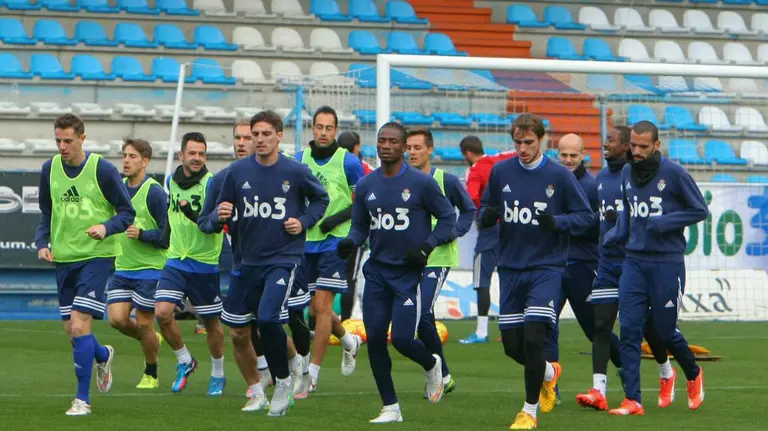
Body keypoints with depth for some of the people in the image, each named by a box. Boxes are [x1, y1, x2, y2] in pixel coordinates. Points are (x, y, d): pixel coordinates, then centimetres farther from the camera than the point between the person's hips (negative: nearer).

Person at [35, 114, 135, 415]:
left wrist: (106, 227, -23)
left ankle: (82, 399, -7)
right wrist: (42, 243, -1)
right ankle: (103, 356, 44)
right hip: (64, 257, 5)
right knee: (71, 329, 10)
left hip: (96, 255, -5)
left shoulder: (103, 170, -10)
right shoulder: (49, 170, 4)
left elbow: (127, 212, -4)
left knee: (79, 326, -15)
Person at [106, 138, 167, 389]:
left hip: (150, 268, -6)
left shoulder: (155, 193, -12)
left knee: (143, 324, 0)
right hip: (122, 268, 6)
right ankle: (151, 339, 23)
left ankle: (151, 374, 21)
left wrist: (142, 234, -23)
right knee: (117, 318, -6)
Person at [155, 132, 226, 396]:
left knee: (211, 323, 6)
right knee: (162, 312, -14)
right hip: (176, 262, 4)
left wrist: (193, 214, -37)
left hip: (204, 264, -4)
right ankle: (184, 362, 8)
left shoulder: (211, 183, -11)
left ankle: (218, 375, 26)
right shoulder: (172, 181, 7)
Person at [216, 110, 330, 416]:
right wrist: (221, 214, -15)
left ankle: (283, 382, 2)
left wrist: (304, 222, -6)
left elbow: (320, 199, 10)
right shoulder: (238, 171, -1)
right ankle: (257, 391, 29)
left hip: (283, 258, -4)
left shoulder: (296, 172, -7)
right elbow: (222, 211, 7)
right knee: (239, 330, 6)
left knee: (268, 318, -22)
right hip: (248, 261, 4)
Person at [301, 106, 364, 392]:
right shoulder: (302, 159, 7)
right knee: (315, 308, 11)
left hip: (336, 242, -6)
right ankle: (349, 341, 39)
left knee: (321, 305, -10)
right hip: (308, 241, 6)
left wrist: (338, 218, -15)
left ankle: (313, 373, -6)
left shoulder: (348, 162, -7)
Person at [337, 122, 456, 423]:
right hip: (376, 271, 5)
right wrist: (350, 242, -8)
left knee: (401, 339, -12)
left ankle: (432, 365, 24)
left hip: (408, 273, -5)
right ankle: (390, 408, 11)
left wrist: (427, 246, -13)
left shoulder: (422, 183, -7)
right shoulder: (366, 186, 6)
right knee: (374, 339, -1)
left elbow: (448, 218, 0)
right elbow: (360, 226, 14)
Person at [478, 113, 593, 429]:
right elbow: (485, 209, 13)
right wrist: (487, 216, -11)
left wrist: (557, 222, -20)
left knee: (533, 338, -14)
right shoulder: (500, 172, 3)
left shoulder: (559, 176, -6)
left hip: (547, 267, -4)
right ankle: (548, 372, 38)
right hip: (510, 268, 4)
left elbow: (586, 217, -2)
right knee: (511, 344, 5)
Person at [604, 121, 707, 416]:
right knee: (629, 330, -6)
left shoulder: (673, 174, -8)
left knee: (666, 331, 4)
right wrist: (613, 237, 5)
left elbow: (700, 211, -4)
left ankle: (693, 375, 33)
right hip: (634, 261, 4)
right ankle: (632, 400, -5)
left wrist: (664, 222, -15)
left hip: (667, 262, -4)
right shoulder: (627, 173, 9)